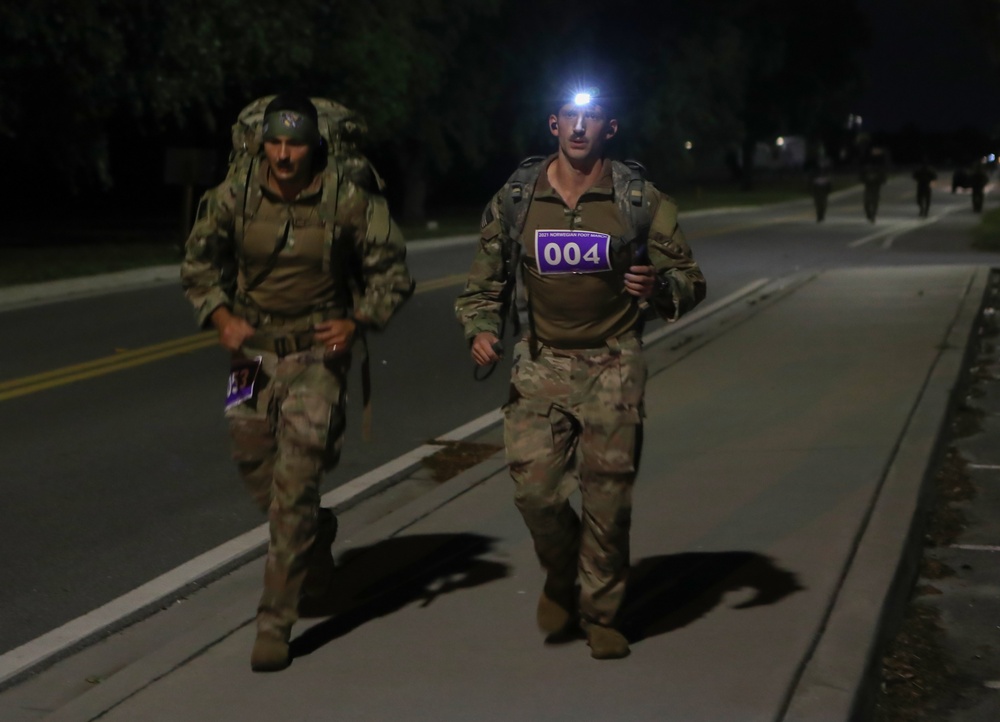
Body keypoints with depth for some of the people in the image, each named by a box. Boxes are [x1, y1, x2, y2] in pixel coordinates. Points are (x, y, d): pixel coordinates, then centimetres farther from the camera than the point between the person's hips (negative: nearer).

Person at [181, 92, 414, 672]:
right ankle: (317, 537, 46)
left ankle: (277, 623, -3)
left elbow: (392, 271, -1)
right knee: (256, 467, 13)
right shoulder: (234, 198, -5)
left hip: (318, 354, -4)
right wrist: (221, 317, -5)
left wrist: (358, 322, -15)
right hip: (254, 350, 4)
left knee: (294, 487, -9)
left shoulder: (349, 200, -11)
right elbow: (199, 263, 10)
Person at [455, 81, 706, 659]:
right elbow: (486, 283, 12)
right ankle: (562, 575, 24)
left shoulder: (641, 200, -3)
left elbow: (691, 281, 2)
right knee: (536, 490, -8)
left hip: (613, 364, -1)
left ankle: (602, 614, 20)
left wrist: (658, 287, -20)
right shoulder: (515, 200, 1)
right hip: (542, 362, 1)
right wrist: (482, 330, -7)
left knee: (609, 496, -1)